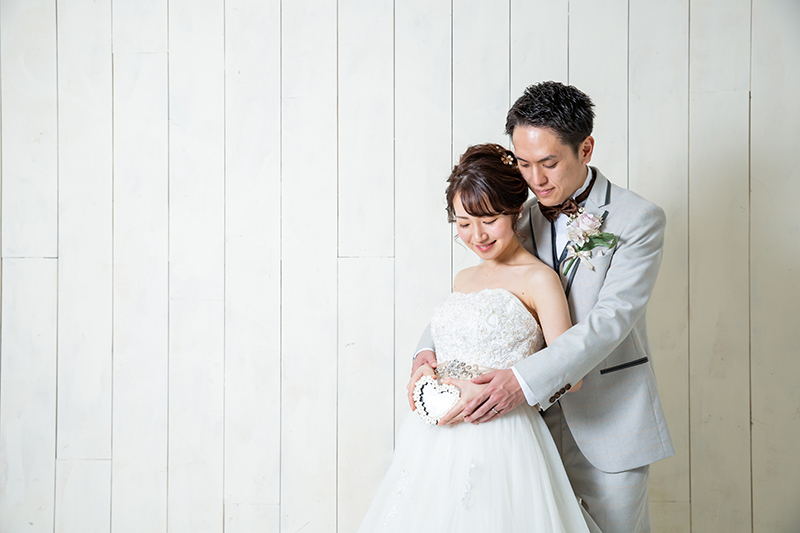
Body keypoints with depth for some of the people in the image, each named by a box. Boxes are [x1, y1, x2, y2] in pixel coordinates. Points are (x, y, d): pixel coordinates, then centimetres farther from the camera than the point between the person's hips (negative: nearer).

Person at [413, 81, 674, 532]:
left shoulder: (639, 219, -9)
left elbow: (611, 319, -19)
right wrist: (429, 348, -12)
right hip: (536, 416, 4)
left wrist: (524, 379, -30)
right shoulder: (521, 219, 4)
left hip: (608, 426, -3)